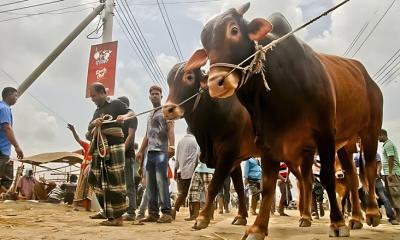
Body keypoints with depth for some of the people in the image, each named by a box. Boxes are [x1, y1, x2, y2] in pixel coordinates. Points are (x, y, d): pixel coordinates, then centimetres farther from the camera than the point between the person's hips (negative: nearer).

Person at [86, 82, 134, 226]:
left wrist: (124, 116, -27)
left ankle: (118, 217, -8)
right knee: (100, 183, 2)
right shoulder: (96, 112, 25)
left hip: (114, 146, -7)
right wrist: (94, 125, -1)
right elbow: (89, 136, 20)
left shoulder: (116, 104, 7)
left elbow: (131, 113, -5)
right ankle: (110, 216, 7)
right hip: (98, 149, 7)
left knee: (115, 181, -10)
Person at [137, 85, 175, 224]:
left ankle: (166, 212, -12)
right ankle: (153, 213, 8)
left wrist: (171, 146, -24)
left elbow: (170, 129, -9)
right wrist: (141, 151, 18)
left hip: (161, 151, -7)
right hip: (150, 152, 8)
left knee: (161, 181, -14)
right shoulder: (150, 115, 27)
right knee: (150, 184, 4)